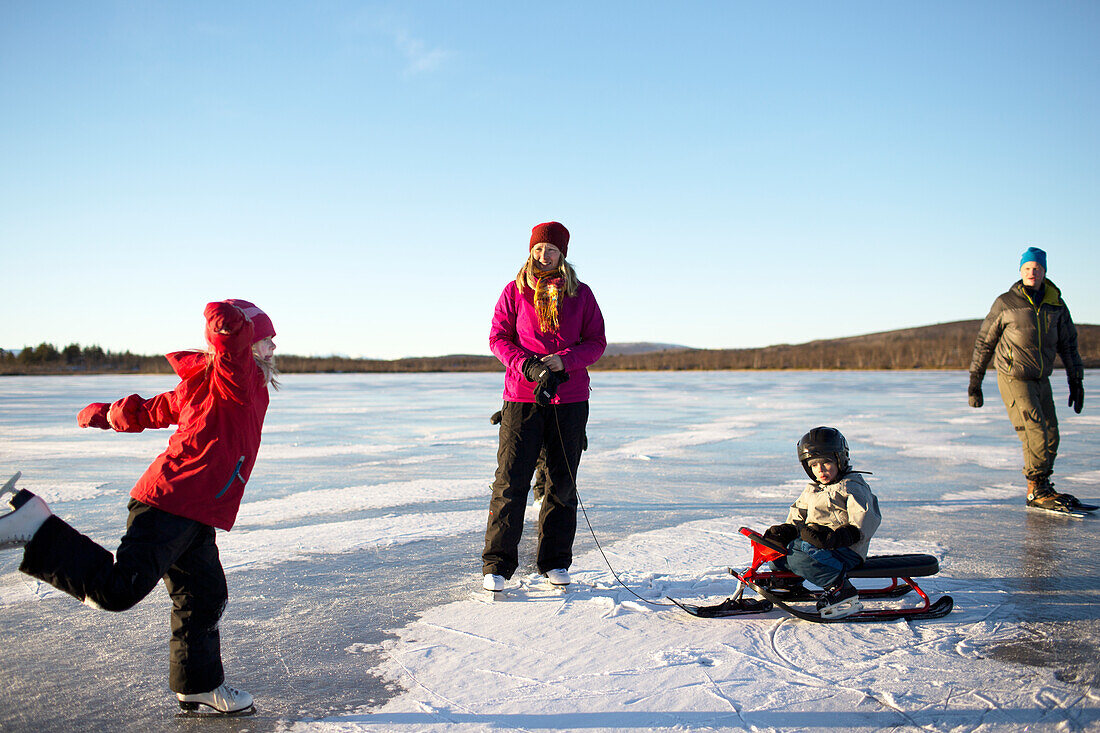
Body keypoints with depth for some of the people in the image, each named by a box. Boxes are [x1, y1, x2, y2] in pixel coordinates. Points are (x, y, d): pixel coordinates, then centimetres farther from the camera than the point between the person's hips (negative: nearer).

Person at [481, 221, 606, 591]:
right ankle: (497, 564, 3)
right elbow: (498, 337, 3)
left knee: (563, 482, 7)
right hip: (522, 396, -1)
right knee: (511, 479, -5)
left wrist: (563, 360, -14)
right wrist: (527, 365, -15)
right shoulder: (514, 291, 4)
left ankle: (555, 561, 19)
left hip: (570, 398, 2)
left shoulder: (580, 294, 6)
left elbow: (597, 342, 4)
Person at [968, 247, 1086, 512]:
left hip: (1042, 380, 5)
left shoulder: (1056, 304, 6)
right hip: (1013, 378, -5)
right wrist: (974, 382, 0)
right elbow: (984, 342, 0)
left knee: (1050, 436, 6)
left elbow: (1068, 345, 14)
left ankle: (1041, 489, 19)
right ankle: (1037, 490, -4)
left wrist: (1076, 382, 11)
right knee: (1035, 431, -13)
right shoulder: (1005, 303, -6)